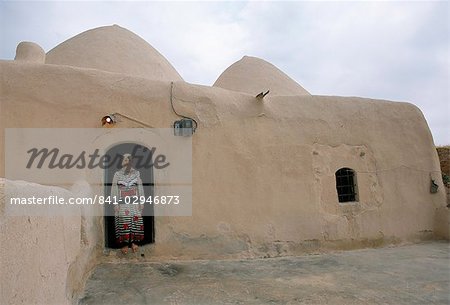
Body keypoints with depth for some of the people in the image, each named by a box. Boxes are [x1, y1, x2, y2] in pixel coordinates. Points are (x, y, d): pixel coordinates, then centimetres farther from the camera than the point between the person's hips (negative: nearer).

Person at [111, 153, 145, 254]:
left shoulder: (136, 173, 4)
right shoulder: (117, 174, 4)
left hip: (134, 202, 0)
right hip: (122, 203, 0)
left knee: (136, 222, -1)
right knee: (123, 224, 0)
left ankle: (134, 242, 6)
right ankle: (125, 244, 4)